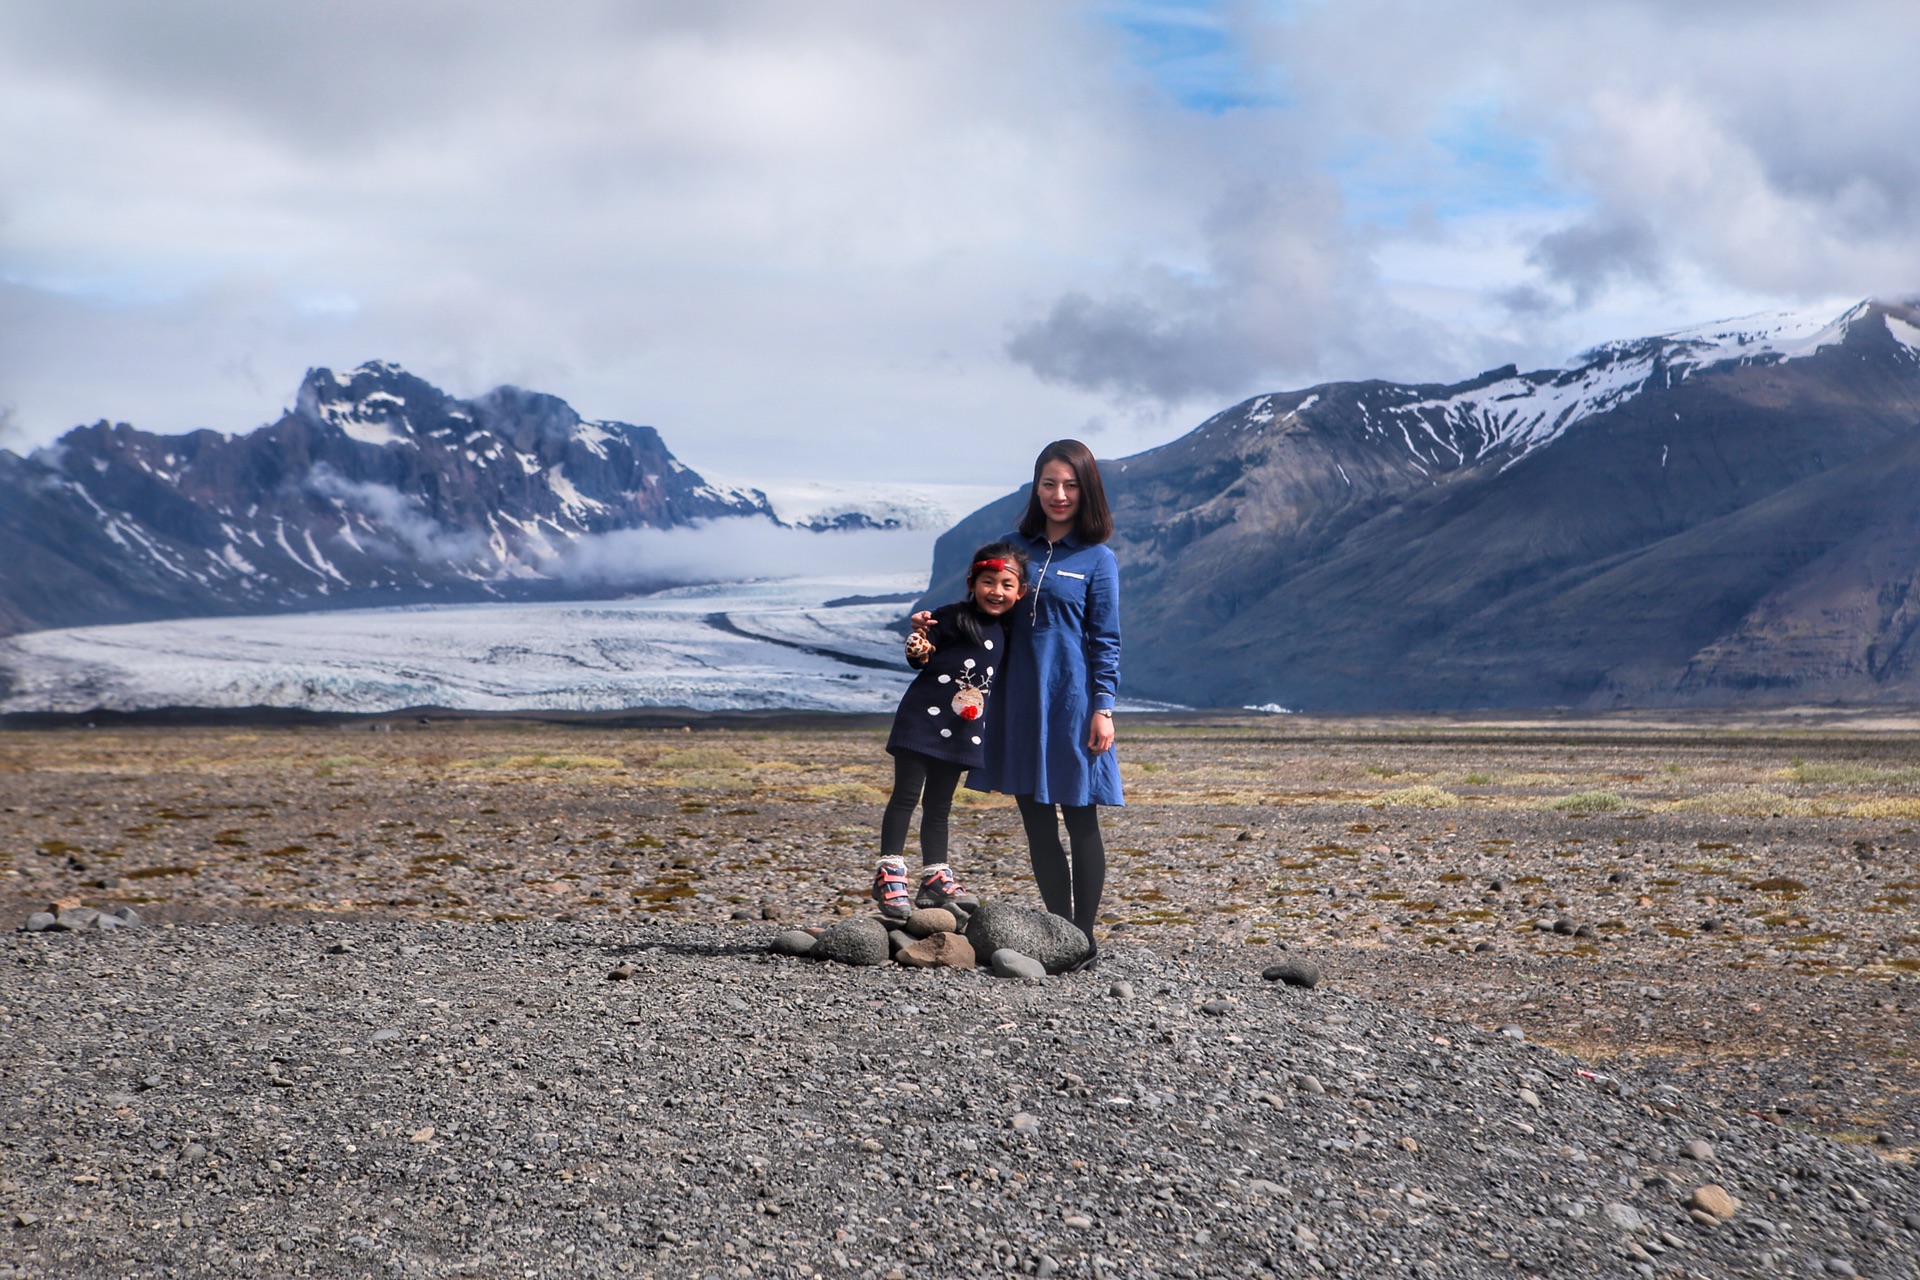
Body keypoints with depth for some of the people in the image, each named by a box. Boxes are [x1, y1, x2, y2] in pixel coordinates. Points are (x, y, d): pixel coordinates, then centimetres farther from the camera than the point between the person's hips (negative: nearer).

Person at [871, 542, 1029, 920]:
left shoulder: (1004, 631, 9)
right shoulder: (952, 617, -10)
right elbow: (922, 658, -11)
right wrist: (918, 649, -29)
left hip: (963, 730, 6)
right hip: (923, 717, -6)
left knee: (939, 804, 13)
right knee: (906, 795, -4)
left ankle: (935, 878, 17)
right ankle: (889, 875, -1)